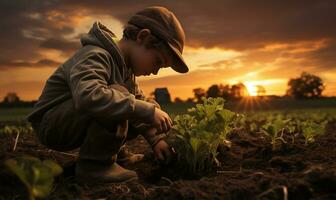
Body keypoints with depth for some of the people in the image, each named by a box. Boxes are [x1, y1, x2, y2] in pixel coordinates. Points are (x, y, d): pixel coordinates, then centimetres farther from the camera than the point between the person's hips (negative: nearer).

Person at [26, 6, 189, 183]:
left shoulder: (125, 67, 6)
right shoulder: (94, 56, -24)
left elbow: (140, 100, 9)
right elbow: (88, 96, -44)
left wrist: (156, 139, -2)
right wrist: (147, 111, -43)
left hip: (80, 125, 9)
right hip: (51, 125, -8)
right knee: (117, 96, -31)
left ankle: (115, 151, 14)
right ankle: (93, 164, -20)